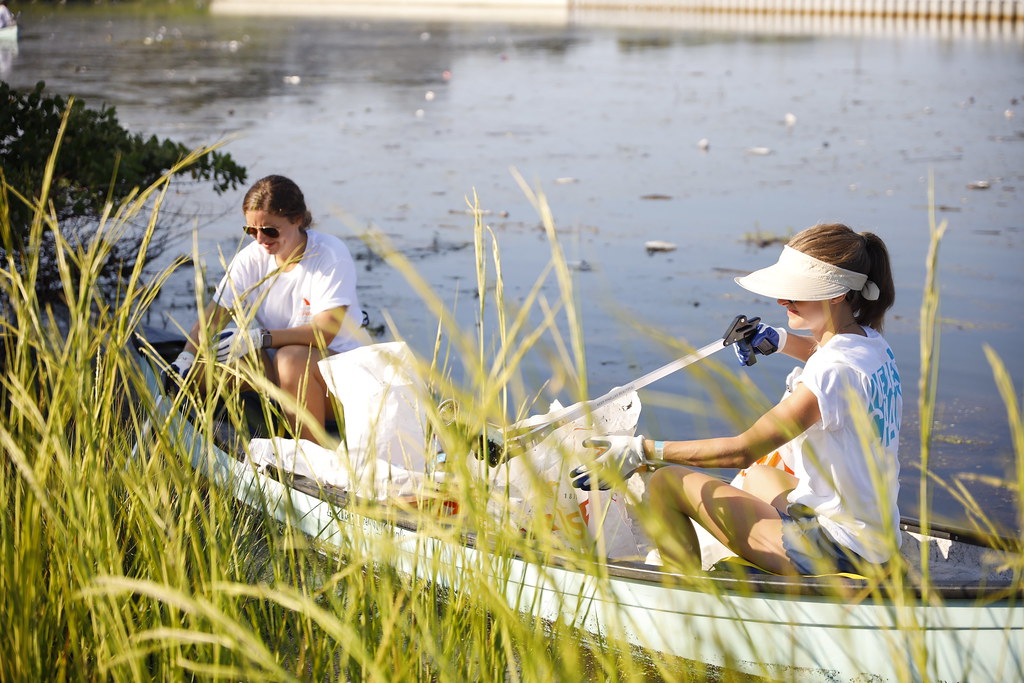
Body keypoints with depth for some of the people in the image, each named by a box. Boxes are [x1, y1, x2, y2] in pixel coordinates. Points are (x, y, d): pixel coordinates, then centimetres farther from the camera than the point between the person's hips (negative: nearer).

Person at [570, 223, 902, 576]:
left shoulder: (835, 371, -25)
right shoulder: (872, 344, 4)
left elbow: (742, 450, -23)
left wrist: (643, 450, -21)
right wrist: (779, 339, 11)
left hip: (836, 552, -10)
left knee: (667, 484, -5)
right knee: (757, 474, 38)